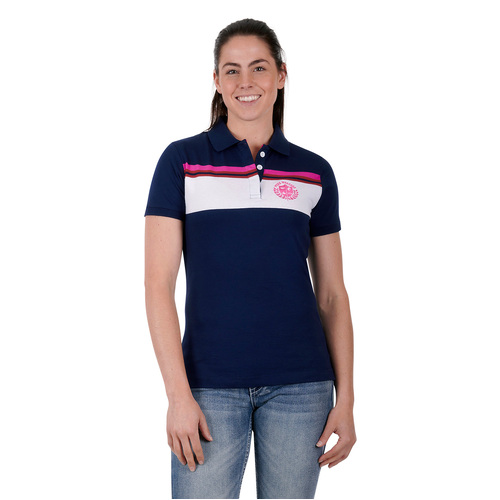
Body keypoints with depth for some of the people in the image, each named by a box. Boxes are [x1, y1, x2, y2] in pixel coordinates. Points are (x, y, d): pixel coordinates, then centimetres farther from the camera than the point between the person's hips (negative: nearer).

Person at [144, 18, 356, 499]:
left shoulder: (314, 172, 8)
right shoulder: (181, 161, 1)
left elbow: (331, 294, 9)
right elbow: (158, 283, -4)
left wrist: (345, 400, 3)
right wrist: (178, 395, -11)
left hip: (300, 386, 2)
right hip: (212, 383, -2)